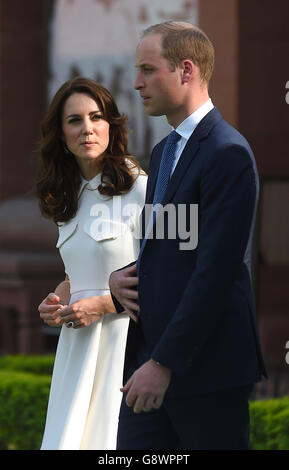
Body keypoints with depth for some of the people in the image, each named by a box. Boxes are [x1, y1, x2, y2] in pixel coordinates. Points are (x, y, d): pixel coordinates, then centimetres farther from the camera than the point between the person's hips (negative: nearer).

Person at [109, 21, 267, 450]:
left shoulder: (228, 154, -14)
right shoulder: (164, 152, 18)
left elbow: (214, 273, -20)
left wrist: (163, 364, -21)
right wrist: (121, 278, 4)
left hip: (206, 366, -9)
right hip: (149, 357, 9)